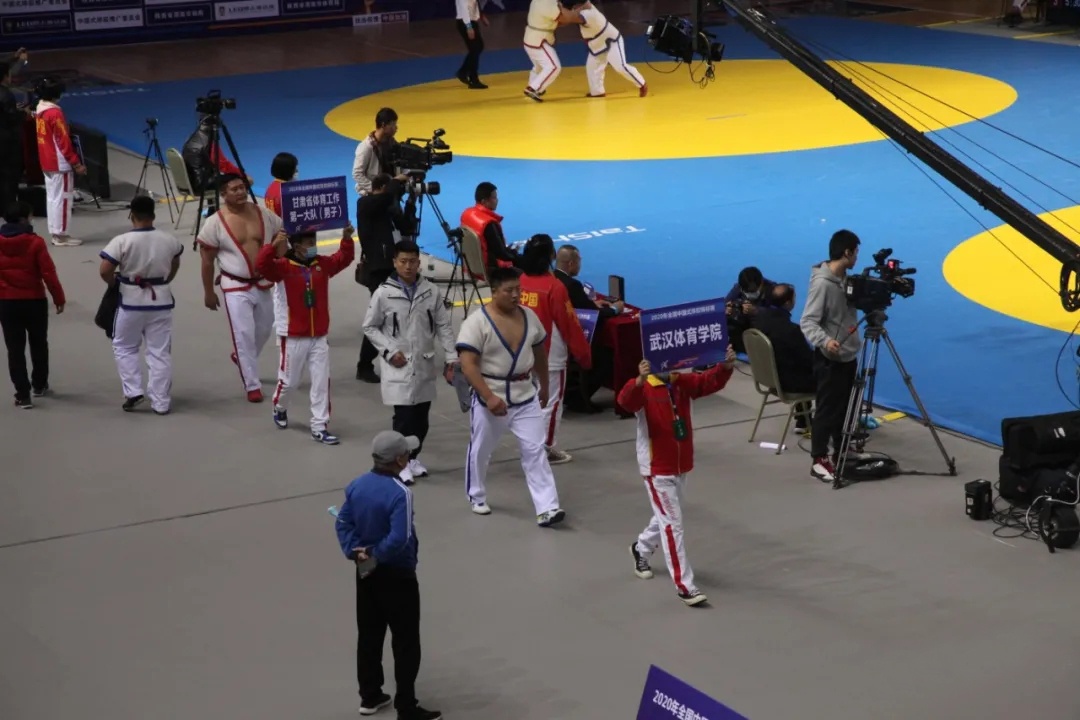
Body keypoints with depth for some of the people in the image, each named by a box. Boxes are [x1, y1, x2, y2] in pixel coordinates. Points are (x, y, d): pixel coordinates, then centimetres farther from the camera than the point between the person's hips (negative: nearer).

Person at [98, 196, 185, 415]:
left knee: (124, 348, 18)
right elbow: (175, 265, 16)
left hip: (131, 301, -3)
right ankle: (161, 402, 11)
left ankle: (133, 391, 8)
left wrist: (115, 283, 3)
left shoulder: (122, 241, -16)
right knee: (160, 352, 9)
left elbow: (105, 271, -16)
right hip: (161, 300, 3)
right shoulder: (169, 240, -2)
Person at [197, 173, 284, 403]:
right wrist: (208, 292, -1)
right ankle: (252, 386, 2)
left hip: (263, 283, 5)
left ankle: (241, 357, 48)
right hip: (236, 287, -5)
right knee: (244, 335, -7)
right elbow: (207, 261, -4)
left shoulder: (264, 214, -3)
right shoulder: (215, 223, -12)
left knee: (264, 331, 18)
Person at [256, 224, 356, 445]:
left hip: (319, 337, 4)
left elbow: (344, 259, 10)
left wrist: (347, 239, -7)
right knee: (289, 379, 10)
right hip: (293, 337, -4)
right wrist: (274, 245, -41)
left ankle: (319, 428, 6)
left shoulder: (322, 264, 4)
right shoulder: (283, 267, -13)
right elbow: (261, 266, -28)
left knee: (322, 382, 1)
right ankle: (280, 407, 43)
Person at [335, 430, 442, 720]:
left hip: (366, 573, 7)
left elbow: (342, 524, 0)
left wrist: (356, 552, -9)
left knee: (369, 635, 18)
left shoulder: (357, 485, -2)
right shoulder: (399, 493, -25)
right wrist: (376, 554, -16)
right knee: (406, 642, 3)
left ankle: (370, 697, 28)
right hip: (397, 575, -7)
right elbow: (399, 539, -31)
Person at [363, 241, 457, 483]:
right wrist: (390, 351, -10)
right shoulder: (383, 294, -9)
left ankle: (414, 457, 29)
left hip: (425, 365, 4)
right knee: (404, 416, -7)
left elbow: (444, 326, 6)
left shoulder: (430, 292, -1)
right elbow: (370, 327, 0)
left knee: (421, 417, 11)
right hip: (399, 367, -4)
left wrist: (451, 357, 0)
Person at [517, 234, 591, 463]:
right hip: (551, 357, -6)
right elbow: (570, 326, -13)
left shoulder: (519, 283, -3)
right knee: (550, 402, 5)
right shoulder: (554, 287, -18)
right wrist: (584, 355, -3)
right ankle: (546, 449, 10)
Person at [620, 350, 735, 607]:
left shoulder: (685, 383, 0)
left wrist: (726, 366, -33)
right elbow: (627, 400, -39)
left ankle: (641, 550, 52)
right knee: (672, 524, -6)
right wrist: (640, 381, -59)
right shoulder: (643, 389, -17)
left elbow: (711, 381, -13)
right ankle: (684, 586, -2)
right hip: (657, 469, -7)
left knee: (667, 518, 24)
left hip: (682, 466, 7)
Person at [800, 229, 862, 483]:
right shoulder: (822, 283, -21)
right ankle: (819, 460, 6)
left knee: (845, 409, 16)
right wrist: (824, 341, -41)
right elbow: (807, 322, -27)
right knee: (827, 410, -2)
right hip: (829, 359, -9)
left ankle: (841, 454, 27)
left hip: (849, 356, 9)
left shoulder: (846, 280, 7)